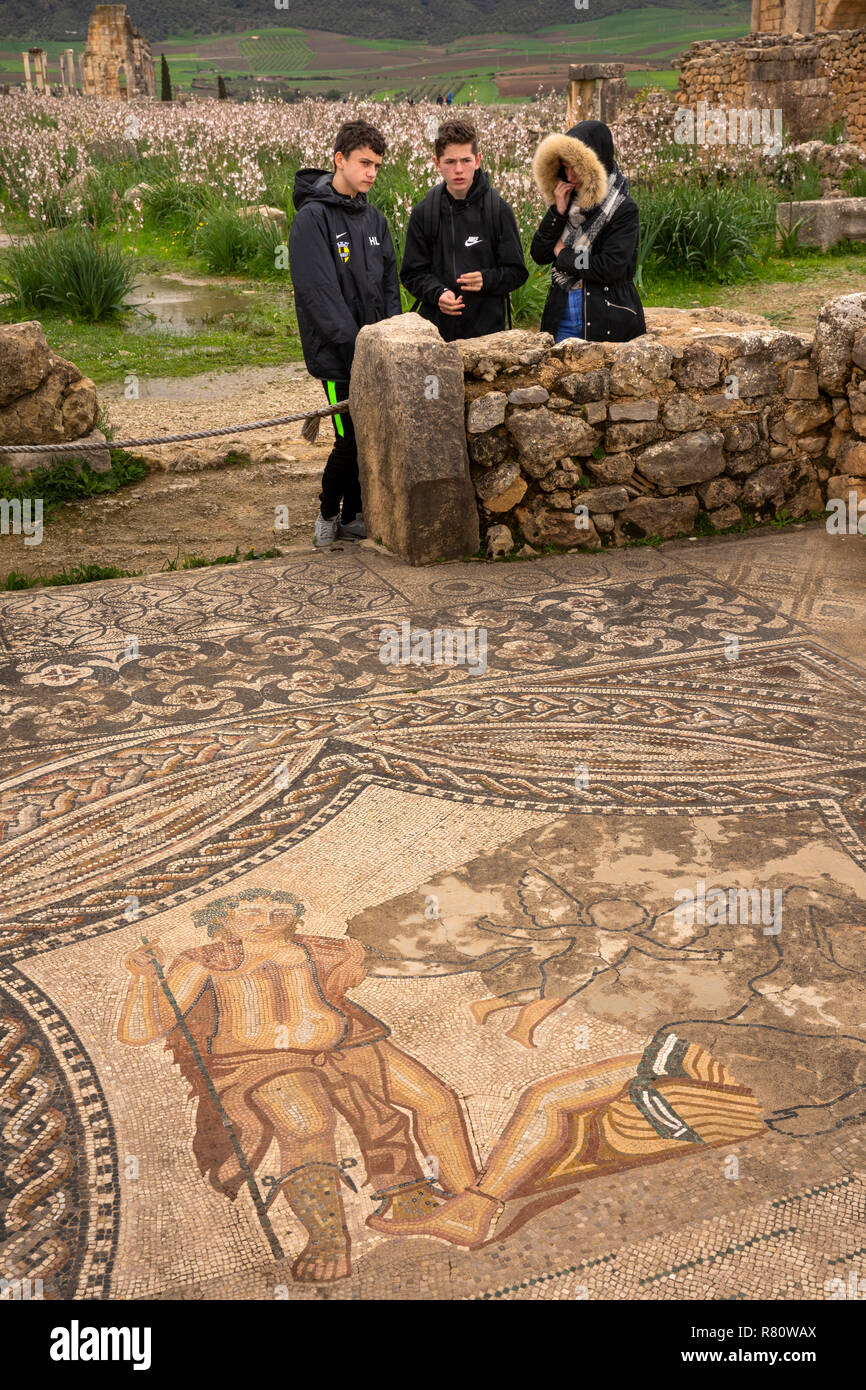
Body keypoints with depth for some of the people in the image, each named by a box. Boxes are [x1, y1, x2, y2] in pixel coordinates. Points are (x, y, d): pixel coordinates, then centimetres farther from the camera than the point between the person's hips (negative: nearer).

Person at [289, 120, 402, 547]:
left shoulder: (374, 219, 14)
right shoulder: (313, 218, -10)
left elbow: (389, 285, 14)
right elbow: (318, 294, -17)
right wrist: (355, 348, -20)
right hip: (336, 356, -7)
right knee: (351, 442, -6)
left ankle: (354, 516, 23)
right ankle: (328, 514, 17)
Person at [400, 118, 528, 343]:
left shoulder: (498, 209, -1)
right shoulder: (424, 212, 4)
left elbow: (517, 272, 3)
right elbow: (412, 273, 7)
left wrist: (486, 279, -18)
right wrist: (437, 293, -14)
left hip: (487, 330, -1)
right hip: (436, 329, 1)